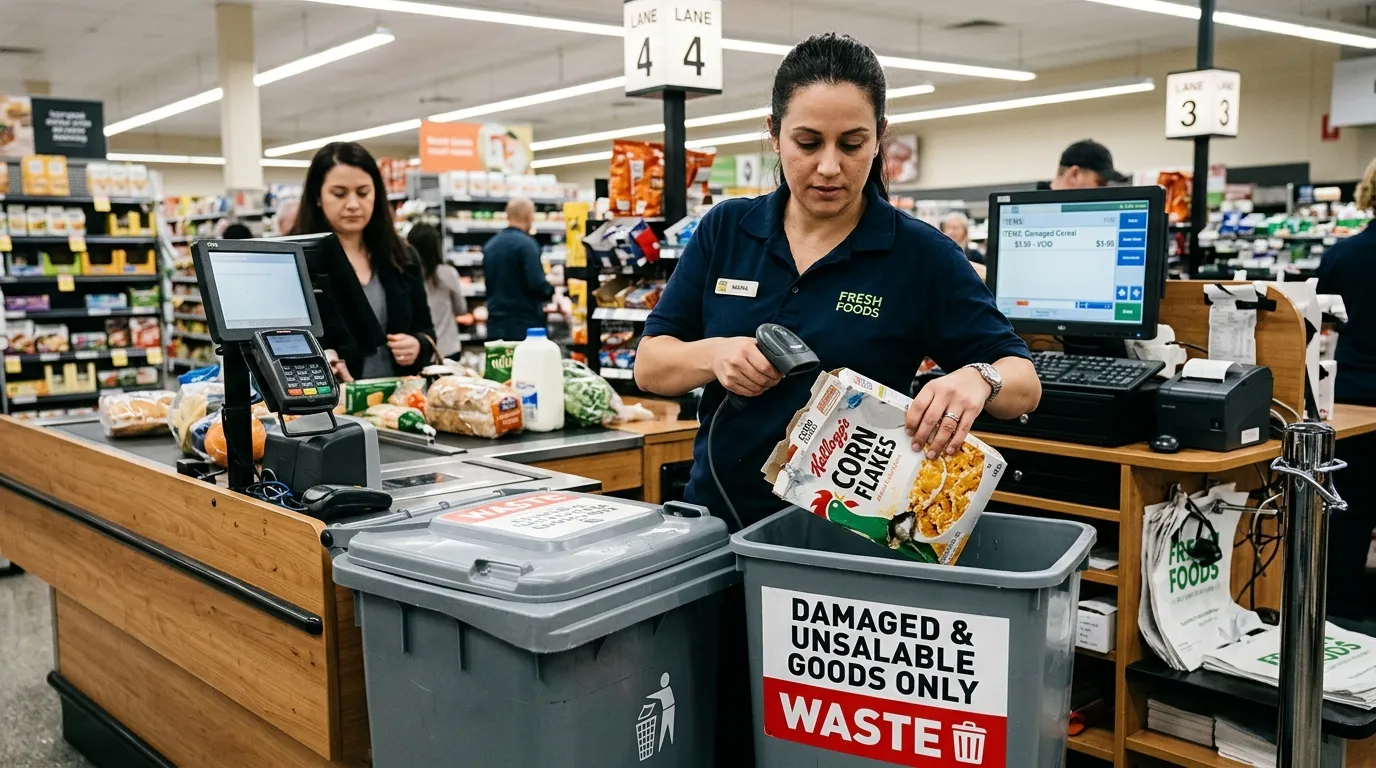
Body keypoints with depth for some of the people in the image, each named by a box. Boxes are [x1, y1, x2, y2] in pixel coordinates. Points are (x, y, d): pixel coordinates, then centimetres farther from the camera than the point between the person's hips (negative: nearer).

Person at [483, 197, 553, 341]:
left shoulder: (490, 245, 11)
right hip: (525, 326, -7)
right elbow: (537, 285, -19)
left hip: (496, 326, 7)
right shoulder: (525, 243, -12)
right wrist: (551, 288, 1)